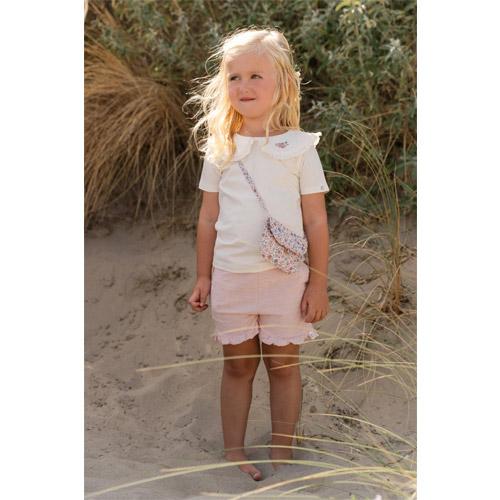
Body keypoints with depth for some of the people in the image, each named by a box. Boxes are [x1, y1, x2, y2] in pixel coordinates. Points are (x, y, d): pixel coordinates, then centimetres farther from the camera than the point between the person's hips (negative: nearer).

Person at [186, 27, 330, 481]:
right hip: (231, 274, 2)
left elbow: (316, 220, -2)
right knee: (238, 364, 10)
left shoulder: (299, 147, -3)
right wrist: (203, 277, 8)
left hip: (286, 275, -2)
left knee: (284, 363, 7)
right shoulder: (220, 149, 3)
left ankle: (282, 453, 21)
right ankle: (233, 450, 22)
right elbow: (208, 217, 8)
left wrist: (319, 282, -4)